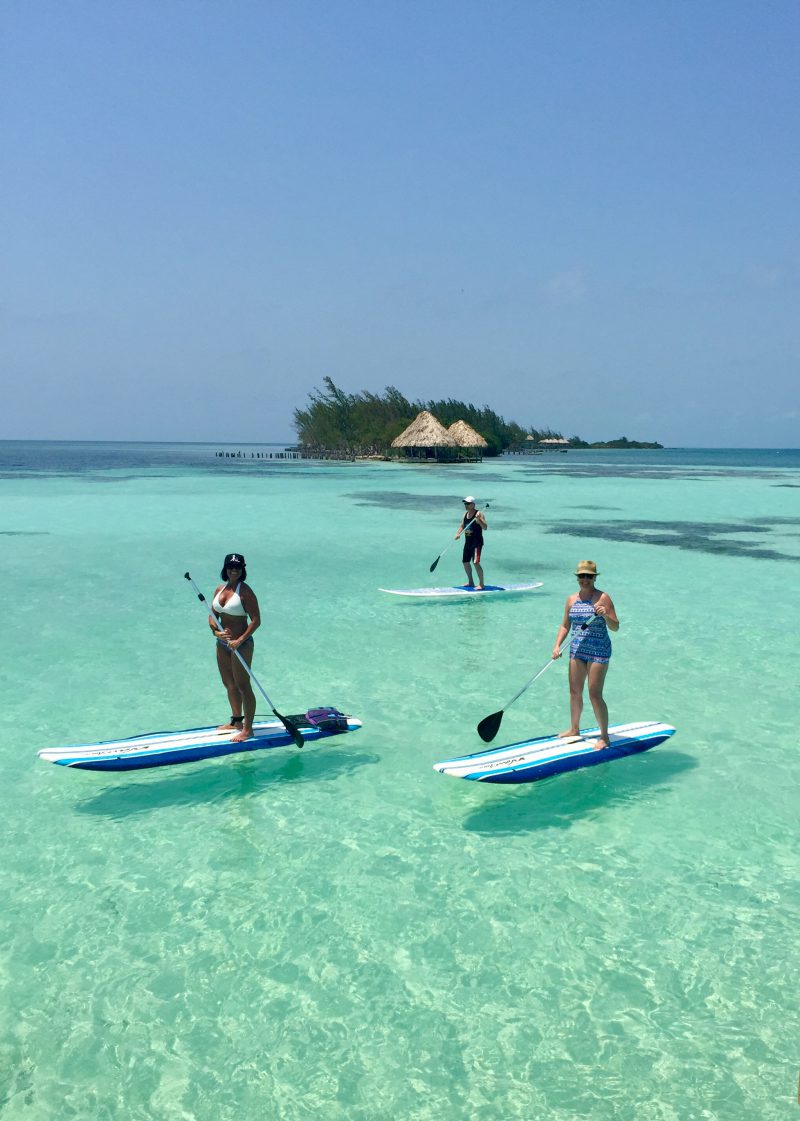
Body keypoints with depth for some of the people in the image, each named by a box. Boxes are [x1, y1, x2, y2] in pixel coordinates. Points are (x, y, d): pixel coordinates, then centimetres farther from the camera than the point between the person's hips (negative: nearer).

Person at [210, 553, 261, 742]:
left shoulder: (245, 591, -15)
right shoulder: (220, 589, 6)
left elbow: (256, 620, -17)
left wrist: (240, 641, -23)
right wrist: (216, 632, -9)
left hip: (241, 644, -8)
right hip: (222, 643, 8)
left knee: (243, 686, -3)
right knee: (229, 684, 18)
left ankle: (247, 728, 5)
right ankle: (236, 721, 33)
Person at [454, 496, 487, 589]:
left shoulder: (478, 514, -12)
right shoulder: (465, 514, 11)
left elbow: (485, 527, -18)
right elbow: (462, 526, 19)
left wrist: (479, 520, -34)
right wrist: (458, 534, 1)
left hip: (477, 542, -8)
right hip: (468, 542, 8)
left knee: (476, 562, -16)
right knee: (465, 562, 14)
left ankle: (481, 584, -10)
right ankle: (470, 582, 28)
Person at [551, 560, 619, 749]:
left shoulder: (602, 598, -9)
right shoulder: (571, 599, 7)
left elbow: (615, 627, -10)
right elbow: (565, 626, 14)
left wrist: (605, 615, -28)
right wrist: (557, 645, 0)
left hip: (598, 651, -6)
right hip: (577, 650, 6)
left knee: (595, 695, -6)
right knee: (574, 691, 14)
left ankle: (604, 736, 6)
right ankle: (574, 729, 31)